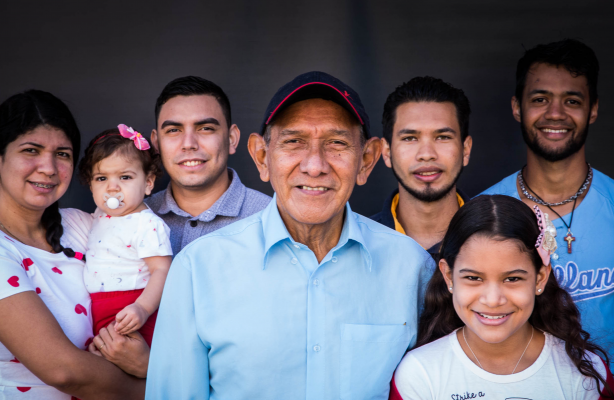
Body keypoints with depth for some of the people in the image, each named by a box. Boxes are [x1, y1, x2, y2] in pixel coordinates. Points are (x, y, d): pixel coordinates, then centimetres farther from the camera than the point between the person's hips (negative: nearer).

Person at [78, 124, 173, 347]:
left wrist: (143, 308, -33)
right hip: (97, 314, 8)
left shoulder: (147, 224, -14)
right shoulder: (102, 215, 12)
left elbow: (162, 270, -21)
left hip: (127, 315, -8)